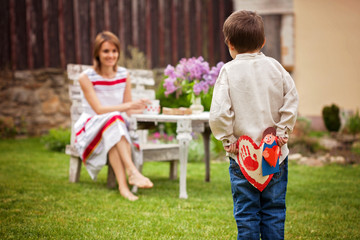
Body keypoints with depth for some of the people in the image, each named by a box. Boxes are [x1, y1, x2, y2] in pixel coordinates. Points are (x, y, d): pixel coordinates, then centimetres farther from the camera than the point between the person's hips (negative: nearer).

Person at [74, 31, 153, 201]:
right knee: (113, 119, -35)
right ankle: (132, 171, -50)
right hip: (91, 130, -3)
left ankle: (123, 185, -49)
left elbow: (128, 111, 6)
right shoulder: (86, 77, -6)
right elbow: (99, 109, -15)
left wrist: (139, 108, -18)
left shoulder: (124, 75, 7)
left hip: (119, 127, 3)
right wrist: (128, 105, -27)